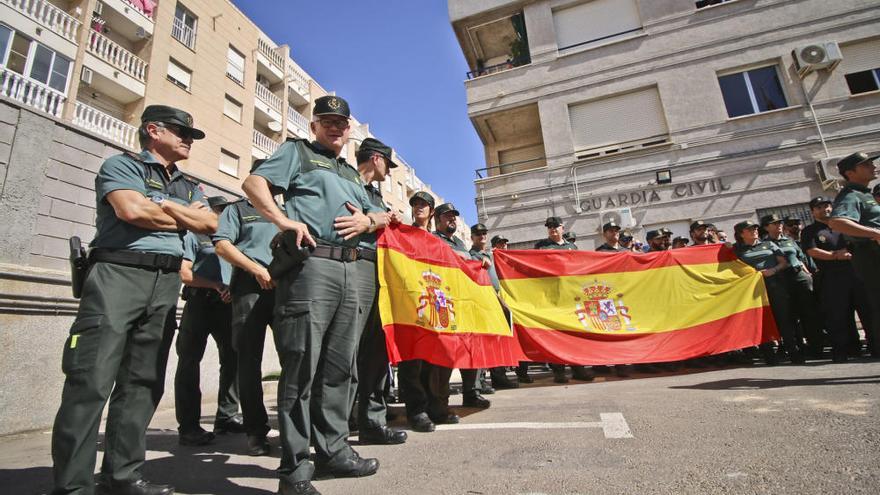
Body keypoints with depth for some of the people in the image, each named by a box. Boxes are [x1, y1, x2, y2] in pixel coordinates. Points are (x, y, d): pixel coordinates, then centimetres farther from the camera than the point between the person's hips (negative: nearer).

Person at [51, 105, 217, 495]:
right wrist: (186, 217, 1)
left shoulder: (188, 187, 22)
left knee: (143, 382, 6)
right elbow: (131, 210, -13)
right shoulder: (122, 164, 5)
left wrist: (166, 207, -4)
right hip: (118, 273, -6)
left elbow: (211, 224, 8)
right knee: (91, 380, -7)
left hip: (166, 283, 6)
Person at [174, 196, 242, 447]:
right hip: (199, 303, -5)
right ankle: (188, 426, 3)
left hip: (226, 304, 5)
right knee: (189, 361, -2)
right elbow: (184, 273, -3)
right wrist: (217, 285, -14)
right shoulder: (194, 236, 7)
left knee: (232, 357, 3)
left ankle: (226, 417, 13)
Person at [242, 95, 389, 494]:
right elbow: (253, 183, 0)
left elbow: (381, 216, 29)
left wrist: (367, 220, 6)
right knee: (302, 367, -5)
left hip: (348, 270, 7)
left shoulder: (352, 173, 30)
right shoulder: (297, 151, 14)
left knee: (339, 366, 9)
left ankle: (333, 450, 21)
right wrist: (285, 222, -15)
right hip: (310, 264, -6)